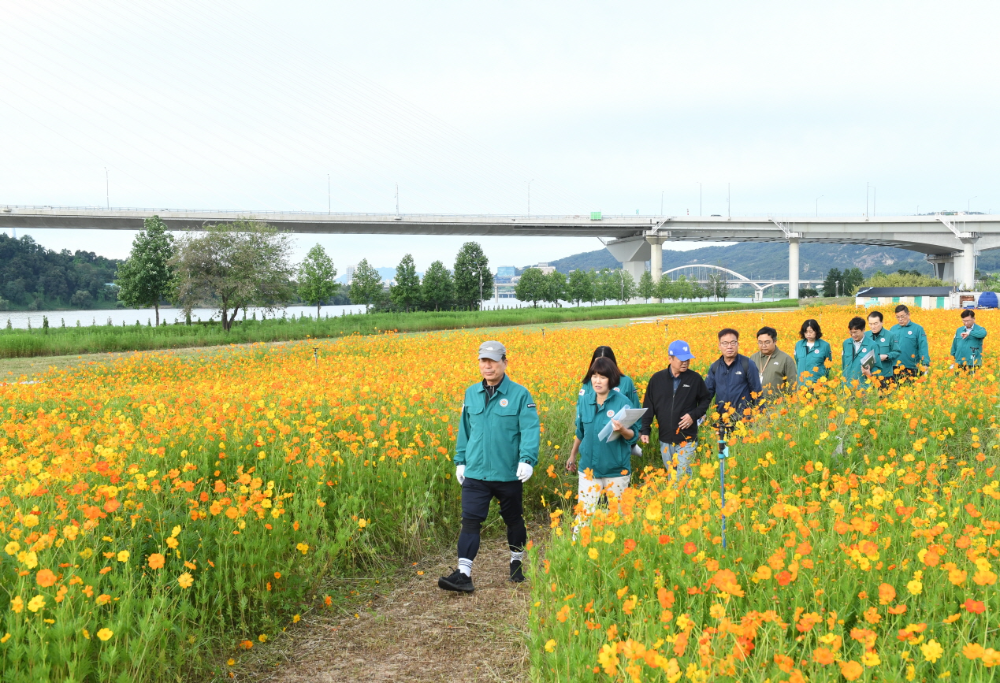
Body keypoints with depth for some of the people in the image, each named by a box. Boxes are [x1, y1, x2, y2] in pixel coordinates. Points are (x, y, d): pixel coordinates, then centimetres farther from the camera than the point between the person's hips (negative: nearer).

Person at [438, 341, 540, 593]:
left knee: (513, 520, 15)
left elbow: (530, 430, -14)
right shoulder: (471, 394, 7)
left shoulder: (519, 394, -7)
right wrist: (460, 460, 14)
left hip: (509, 474, -2)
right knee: (470, 521, -7)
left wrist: (527, 459, -27)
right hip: (475, 472, 2)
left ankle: (517, 562, 36)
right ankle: (464, 573, -9)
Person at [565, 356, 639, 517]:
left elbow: (633, 436, -11)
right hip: (589, 467, 3)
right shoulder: (584, 400, 0)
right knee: (584, 513, 2)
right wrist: (572, 455, 23)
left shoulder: (623, 402, -11)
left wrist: (622, 430, -32)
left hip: (616, 469, -3)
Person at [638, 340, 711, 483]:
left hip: (687, 440, -3)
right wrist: (644, 430, -2)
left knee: (683, 477, -9)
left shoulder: (695, 379, -3)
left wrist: (694, 415, -8)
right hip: (665, 440, 3)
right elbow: (648, 407, 6)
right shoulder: (657, 379, 1)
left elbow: (705, 400, 9)